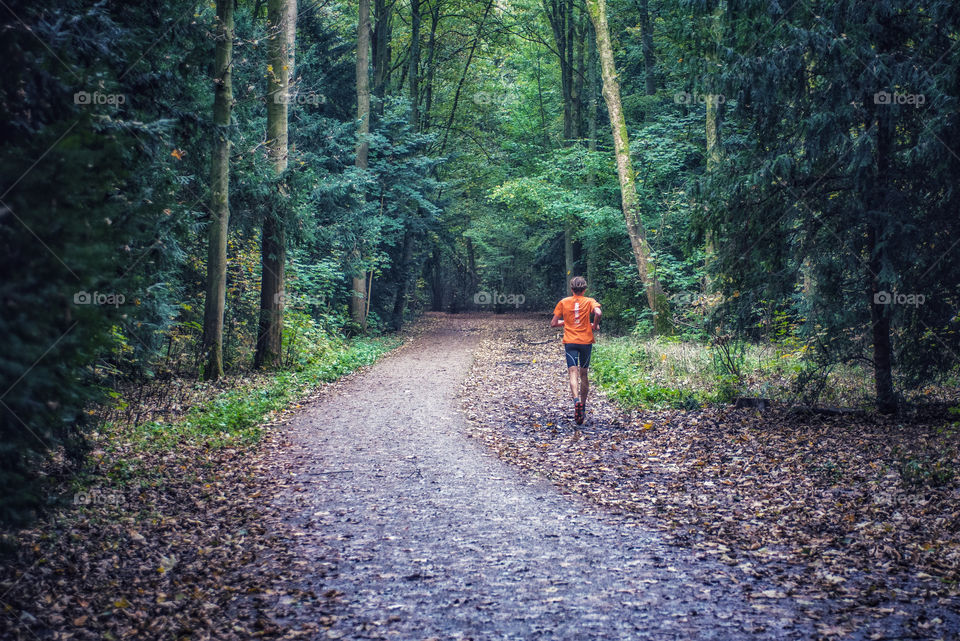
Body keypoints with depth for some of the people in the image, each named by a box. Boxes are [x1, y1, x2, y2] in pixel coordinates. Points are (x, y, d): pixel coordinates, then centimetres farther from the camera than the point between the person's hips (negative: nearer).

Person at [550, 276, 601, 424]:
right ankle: (583, 406, 23)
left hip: (570, 341, -1)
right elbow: (598, 312, -20)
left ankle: (576, 401, -35)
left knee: (573, 373, -10)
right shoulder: (589, 301, 1)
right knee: (583, 374, 14)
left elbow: (553, 323, 4)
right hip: (586, 341, 1)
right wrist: (595, 325, -2)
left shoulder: (564, 302, 5)